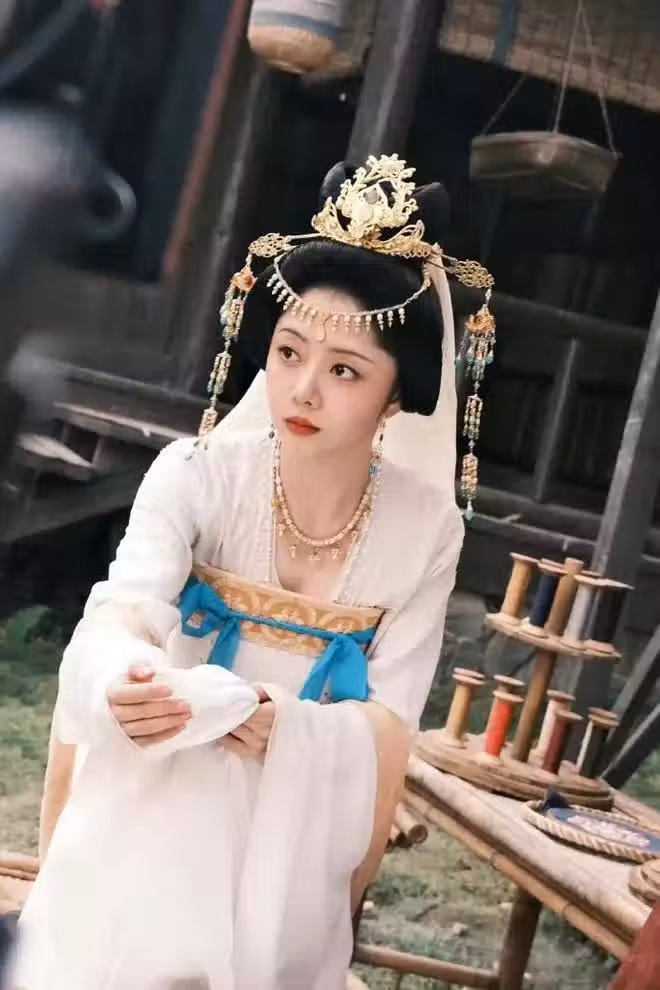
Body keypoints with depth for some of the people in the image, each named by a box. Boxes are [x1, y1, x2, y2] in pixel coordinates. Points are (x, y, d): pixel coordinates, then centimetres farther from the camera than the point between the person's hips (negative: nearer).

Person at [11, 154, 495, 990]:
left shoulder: (427, 531, -10)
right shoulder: (196, 476, -15)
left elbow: (388, 720, -10)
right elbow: (125, 607, -30)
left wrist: (286, 727, -32)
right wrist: (124, 675, -54)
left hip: (294, 852, 2)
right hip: (152, 821, -1)